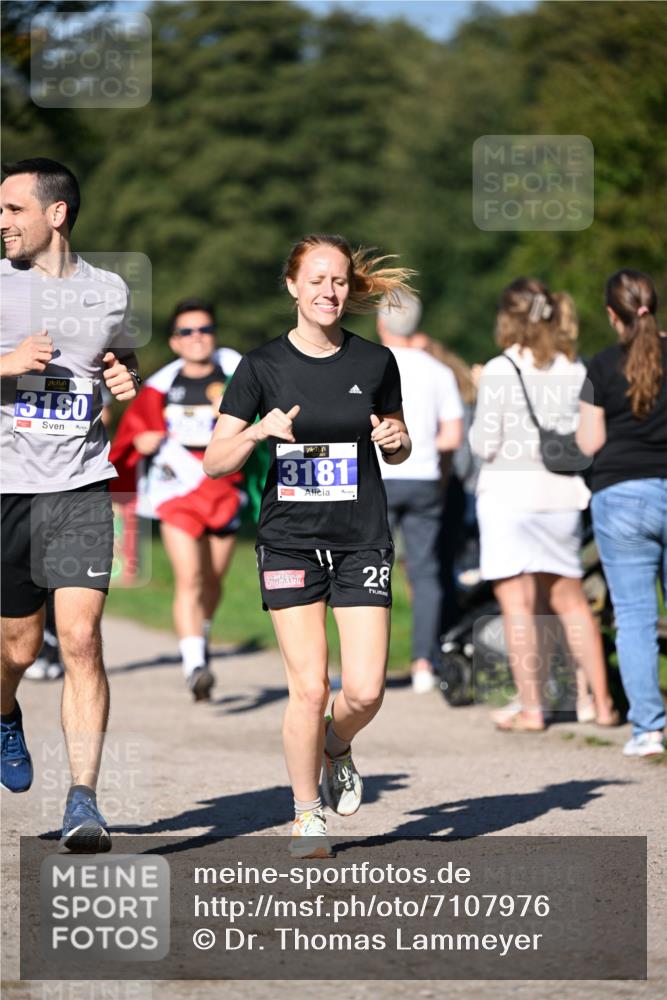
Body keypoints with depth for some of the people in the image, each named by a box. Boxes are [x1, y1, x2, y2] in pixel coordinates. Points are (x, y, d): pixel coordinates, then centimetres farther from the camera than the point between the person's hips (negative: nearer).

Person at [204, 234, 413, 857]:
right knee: (309, 688, -8)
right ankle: (307, 815, 11)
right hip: (290, 541, -1)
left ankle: (335, 749, 28)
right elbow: (215, 461, -1)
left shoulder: (375, 362, 3)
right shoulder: (264, 366, -1)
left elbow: (398, 449, 17)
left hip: (362, 542, 1)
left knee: (365, 691, -8)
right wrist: (257, 432, -19)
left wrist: (396, 440, -6)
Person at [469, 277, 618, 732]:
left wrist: (480, 410, 8)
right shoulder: (575, 369, 4)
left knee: (517, 602, -1)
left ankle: (531, 709, -2)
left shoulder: (500, 371, -9)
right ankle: (602, 702, 16)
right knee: (570, 599, 16)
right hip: (563, 493, 5)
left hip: (510, 491, -5)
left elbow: (485, 444, -10)